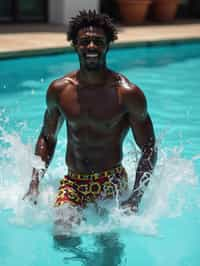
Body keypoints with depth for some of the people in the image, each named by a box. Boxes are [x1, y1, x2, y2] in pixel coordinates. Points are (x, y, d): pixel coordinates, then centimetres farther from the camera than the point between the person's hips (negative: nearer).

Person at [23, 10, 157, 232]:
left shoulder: (127, 94, -11)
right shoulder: (58, 90, -1)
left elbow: (148, 149, -6)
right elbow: (47, 138, 13)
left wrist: (136, 199, -16)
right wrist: (34, 185, 1)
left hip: (111, 182, -2)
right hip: (72, 181, 3)